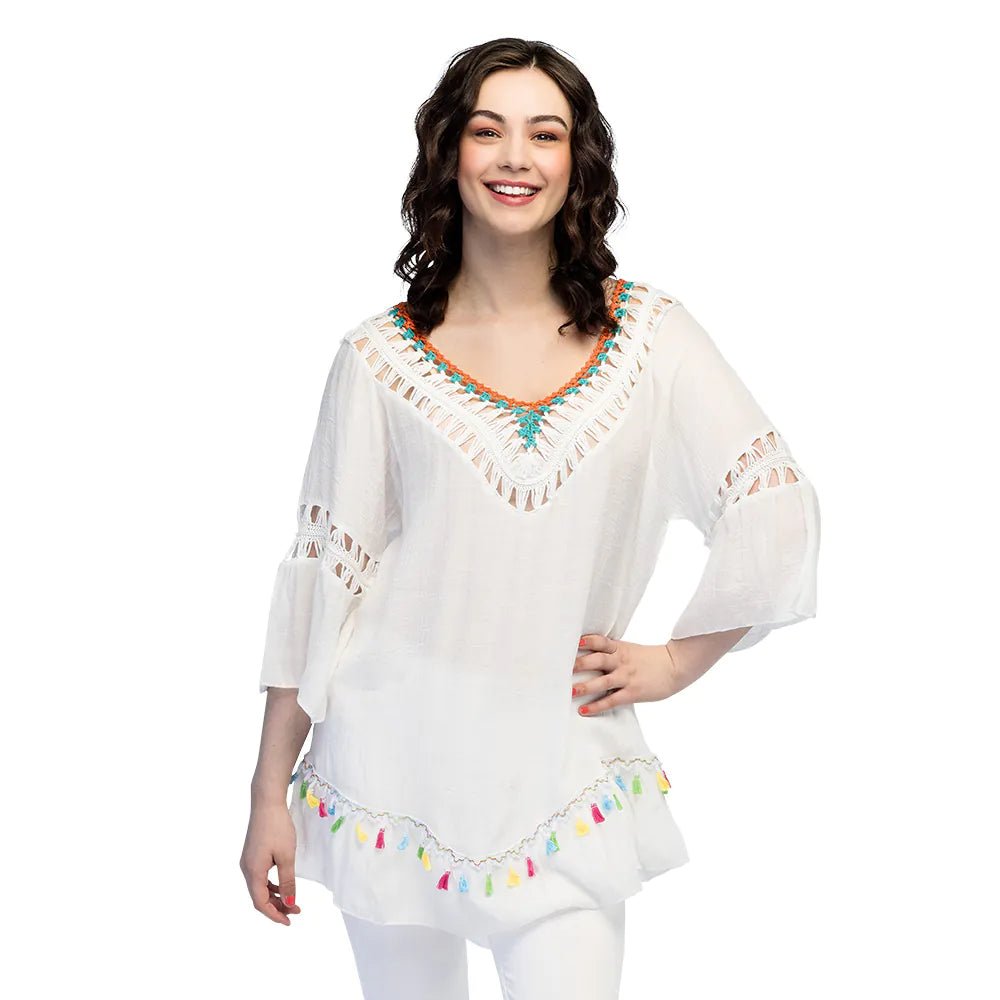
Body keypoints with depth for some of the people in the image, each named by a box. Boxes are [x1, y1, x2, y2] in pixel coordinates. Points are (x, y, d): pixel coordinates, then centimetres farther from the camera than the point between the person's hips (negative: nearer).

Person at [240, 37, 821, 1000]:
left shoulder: (648, 332, 0)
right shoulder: (380, 357, -1)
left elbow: (777, 512, 3)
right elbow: (319, 577, 0)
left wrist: (672, 661, 1)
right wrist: (270, 795, 1)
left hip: (561, 768, 0)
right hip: (394, 763, 0)